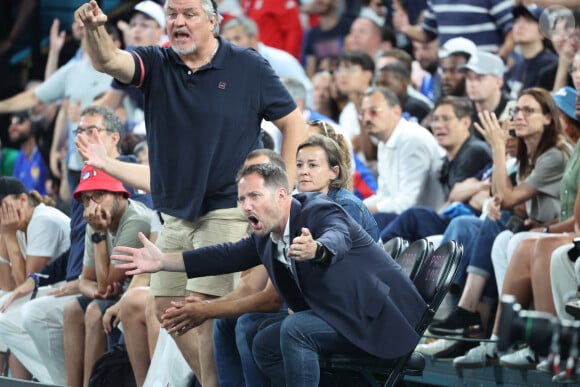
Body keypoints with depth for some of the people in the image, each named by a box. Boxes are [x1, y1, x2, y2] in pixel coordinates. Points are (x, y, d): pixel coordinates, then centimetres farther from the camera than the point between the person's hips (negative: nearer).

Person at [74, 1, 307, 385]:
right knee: (167, 306, 9)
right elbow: (109, 61, -17)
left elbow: (294, 123, 1)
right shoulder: (157, 64, 3)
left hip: (228, 209, -6)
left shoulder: (249, 67, -5)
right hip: (176, 214, 6)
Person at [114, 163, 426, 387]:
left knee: (294, 329, -25)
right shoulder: (266, 238, 5)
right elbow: (229, 256, 10)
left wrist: (316, 250, -66)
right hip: (346, 320, 10)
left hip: (380, 316, -10)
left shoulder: (319, 211, -21)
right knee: (266, 346, 9)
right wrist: (163, 261, 4)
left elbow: (337, 239, -42)